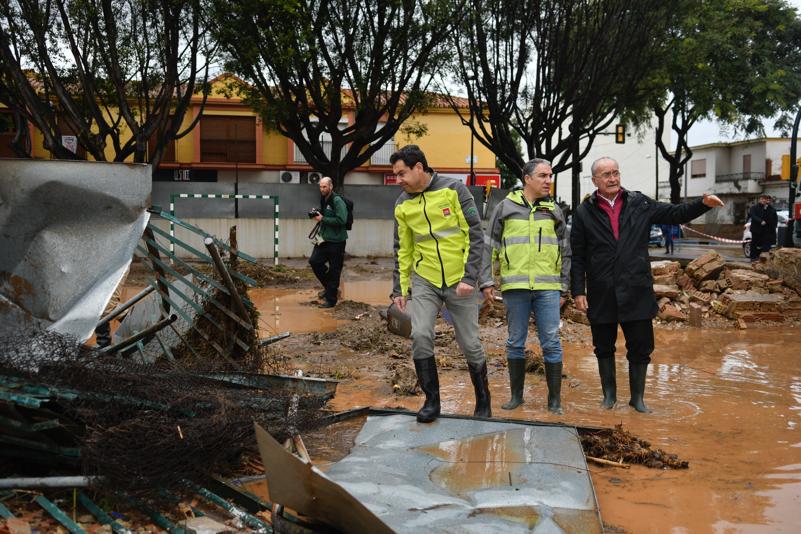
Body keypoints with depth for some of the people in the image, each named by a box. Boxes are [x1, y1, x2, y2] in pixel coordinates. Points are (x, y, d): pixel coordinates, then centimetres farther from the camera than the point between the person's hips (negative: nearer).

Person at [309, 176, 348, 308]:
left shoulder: (337, 201, -14)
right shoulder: (323, 200, 11)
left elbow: (342, 220, -25)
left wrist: (322, 219, -20)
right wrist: (317, 214, 5)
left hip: (336, 241, -8)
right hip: (324, 238, 8)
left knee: (334, 270, 0)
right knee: (314, 261, 2)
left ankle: (331, 299, 9)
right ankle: (329, 286, 22)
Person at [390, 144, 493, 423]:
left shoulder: (453, 189, -9)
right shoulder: (402, 205, 3)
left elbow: (475, 235, -10)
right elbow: (402, 250, 12)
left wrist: (470, 278, -16)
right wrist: (399, 289, 8)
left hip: (459, 282, -3)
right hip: (424, 281, 3)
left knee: (470, 344, 4)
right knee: (420, 335, -16)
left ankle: (483, 401, 25)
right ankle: (431, 400, 1)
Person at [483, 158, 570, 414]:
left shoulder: (554, 210, 11)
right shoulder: (505, 208, 5)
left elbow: (565, 252, 13)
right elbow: (490, 247, 6)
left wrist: (563, 288, 8)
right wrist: (487, 282, -1)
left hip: (547, 287, 1)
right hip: (515, 287, -1)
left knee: (551, 342, 0)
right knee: (516, 342, 8)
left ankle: (555, 398, 10)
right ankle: (516, 395, 20)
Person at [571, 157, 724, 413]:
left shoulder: (639, 204, 6)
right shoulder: (584, 213, 0)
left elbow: (676, 214, 9)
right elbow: (577, 257, 0)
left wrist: (703, 204, -8)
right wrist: (578, 290, -4)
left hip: (636, 292, 1)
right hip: (602, 295, -1)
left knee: (640, 349, 6)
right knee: (604, 348, 11)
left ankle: (637, 398, 22)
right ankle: (609, 394, 29)